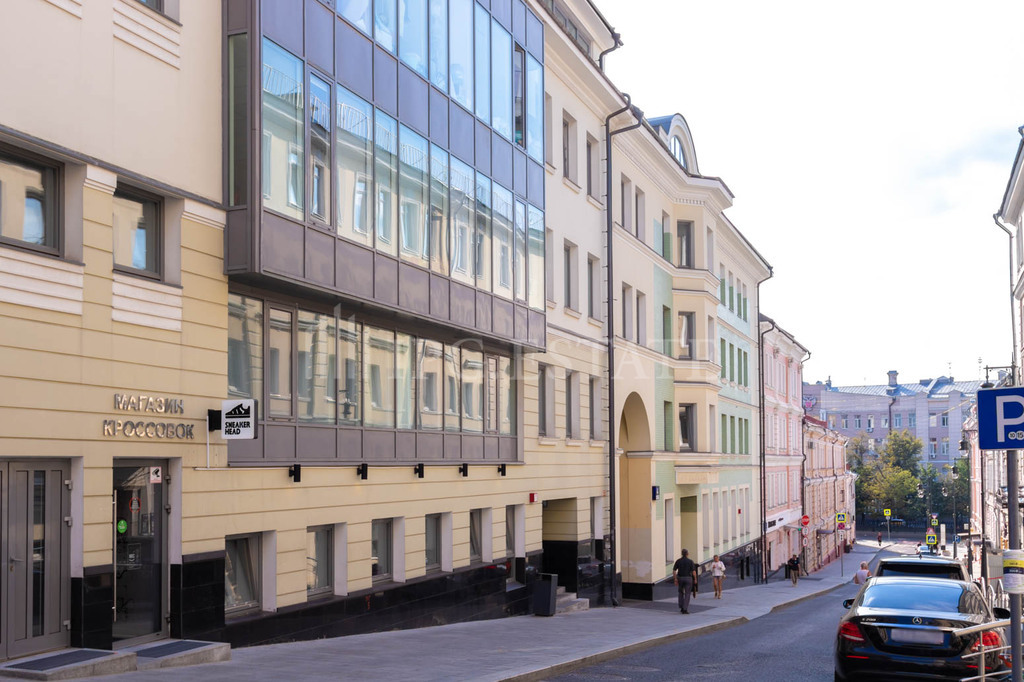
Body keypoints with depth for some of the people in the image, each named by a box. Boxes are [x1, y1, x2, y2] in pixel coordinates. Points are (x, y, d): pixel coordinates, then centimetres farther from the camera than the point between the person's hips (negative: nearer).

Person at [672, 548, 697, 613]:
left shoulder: (678, 561, 1)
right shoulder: (690, 561, -6)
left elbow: (674, 570, -4)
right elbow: (694, 571, -9)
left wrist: (675, 579, 0)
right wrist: (695, 579, 2)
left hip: (680, 578, 3)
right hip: (688, 578, -3)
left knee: (681, 593, 19)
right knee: (687, 594, 2)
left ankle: (681, 607, 16)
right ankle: (685, 609, -3)